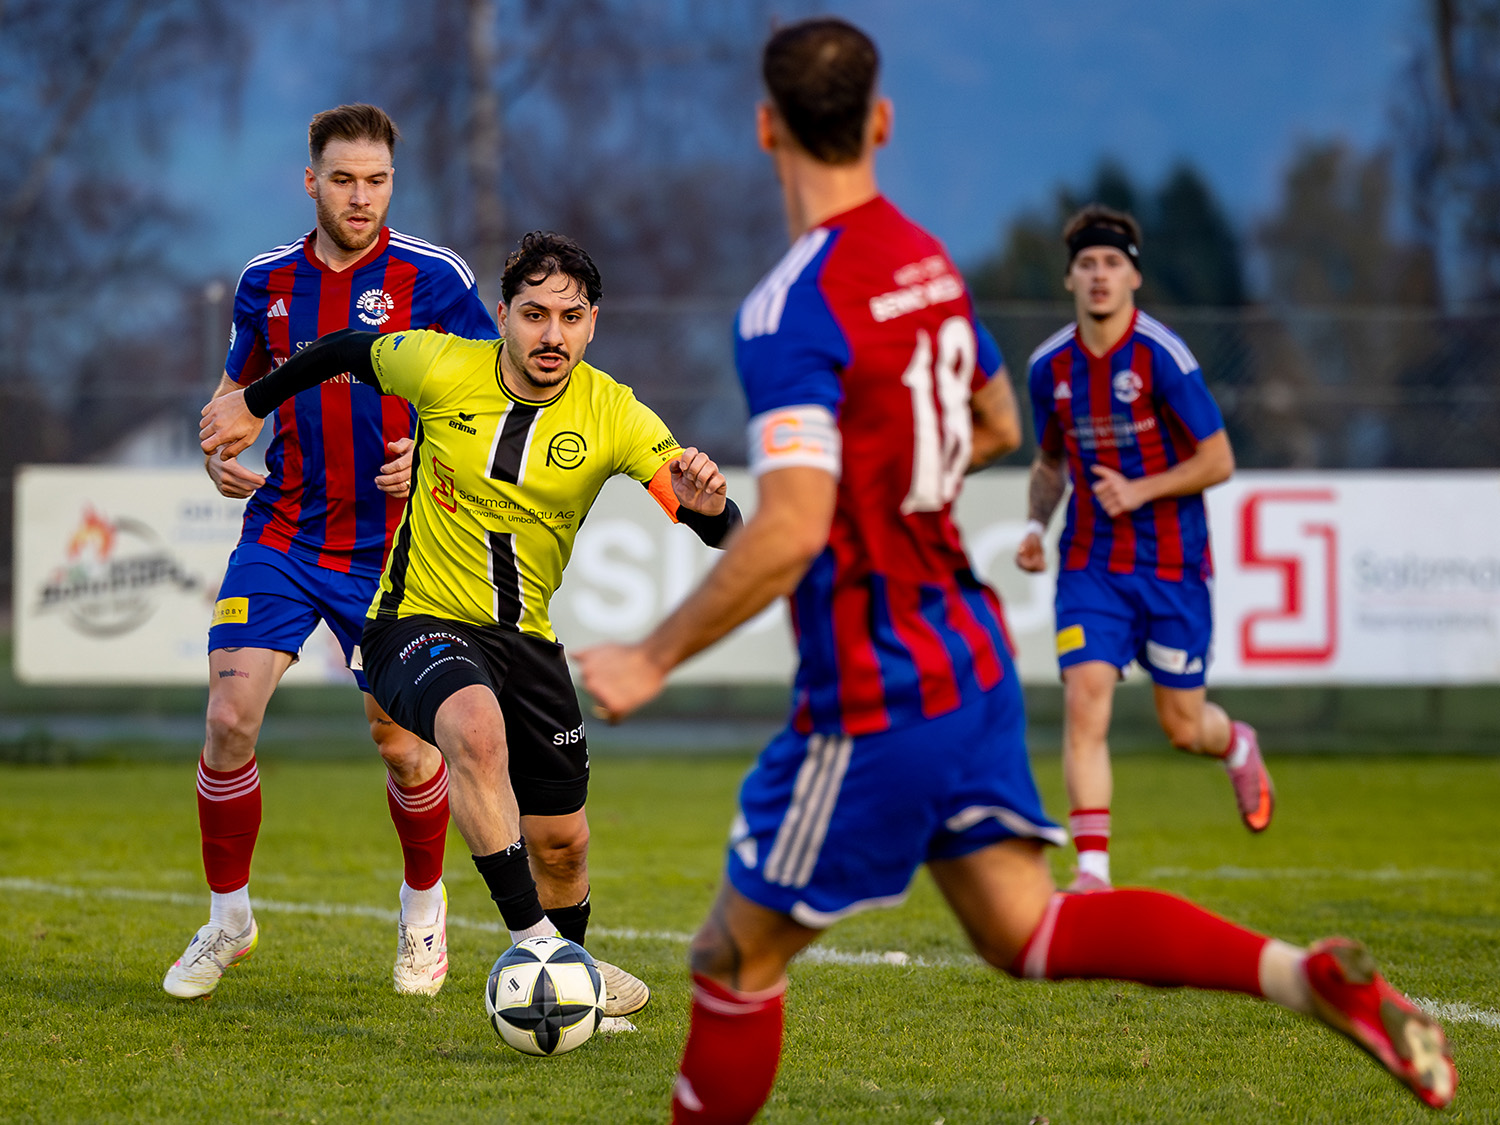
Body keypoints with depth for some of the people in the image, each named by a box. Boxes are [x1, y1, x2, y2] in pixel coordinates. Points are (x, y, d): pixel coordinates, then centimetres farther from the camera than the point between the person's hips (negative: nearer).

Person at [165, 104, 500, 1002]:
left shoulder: (434, 279, -6)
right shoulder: (268, 282, 5)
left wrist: (433, 454, -18)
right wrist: (220, 450, 0)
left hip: (392, 550, -2)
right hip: (282, 537, 2)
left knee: (402, 740, 2)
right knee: (230, 718, -11)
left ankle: (424, 902, 31)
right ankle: (229, 918, 7)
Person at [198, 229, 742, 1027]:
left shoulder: (613, 415, -10)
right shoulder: (442, 370, -13)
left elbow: (718, 528, -15)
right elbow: (348, 352, 7)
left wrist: (705, 502, -39)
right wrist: (254, 404, 18)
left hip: (527, 639, 3)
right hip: (419, 623, -3)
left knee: (562, 843, 10)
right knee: (476, 728, -37)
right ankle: (532, 941, -37)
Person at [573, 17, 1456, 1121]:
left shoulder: (792, 307, -20)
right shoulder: (928, 260, 6)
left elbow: (789, 534, -29)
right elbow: (992, 422, 24)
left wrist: (653, 658, -20)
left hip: (872, 701, -8)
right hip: (970, 650, 8)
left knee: (736, 960, 5)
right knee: (1028, 931, 8)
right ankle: (1307, 975, -7)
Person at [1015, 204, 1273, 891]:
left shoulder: (1162, 356, -13)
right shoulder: (1050, 366, 1)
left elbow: (1218, 461, -9)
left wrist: (1139, 490, -20)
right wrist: (1036, 524, 1)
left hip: (1171, 564, -3)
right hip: (1090, 565, 3)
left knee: (1183, 726, 7)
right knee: (1084, 703, -15)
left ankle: (1238, 747, 45)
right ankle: (1092, 873, -15)